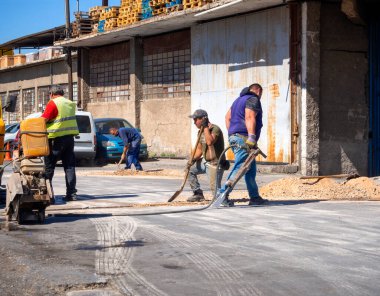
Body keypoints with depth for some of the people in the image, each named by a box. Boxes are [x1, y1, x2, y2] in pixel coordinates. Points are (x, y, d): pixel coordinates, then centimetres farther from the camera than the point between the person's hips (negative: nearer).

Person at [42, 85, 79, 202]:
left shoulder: (53, 103, -9)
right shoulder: (70, 104, 12)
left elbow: (43, 120, -14)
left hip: (56, 139, -6)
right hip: (69, 137, 6)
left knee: (49, 166, 3)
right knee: (70, 166, 7)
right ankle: (71, 193, 4)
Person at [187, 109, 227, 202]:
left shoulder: (214, 128, -19)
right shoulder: (201, 132, 8)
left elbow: (210, 142, -37)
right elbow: (199, 150, 13)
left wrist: (206, 127, -30)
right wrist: (193, 159, -5)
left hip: (215, 164, -9)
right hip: (205, 161, 9)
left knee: (215, 189, -15)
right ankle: (198, 194, 15)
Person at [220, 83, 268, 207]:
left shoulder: (239, 99, 25)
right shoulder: (253, 99, -4)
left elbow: (228, 117, 24)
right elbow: (250, 118, -19)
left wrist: (231, 135, 21)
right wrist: (251, 136, -28)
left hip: (234, 136, 10)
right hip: (243, 138, -10)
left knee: (251, 169, 14)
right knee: (239, 167, -15)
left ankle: (255, 197, 17)